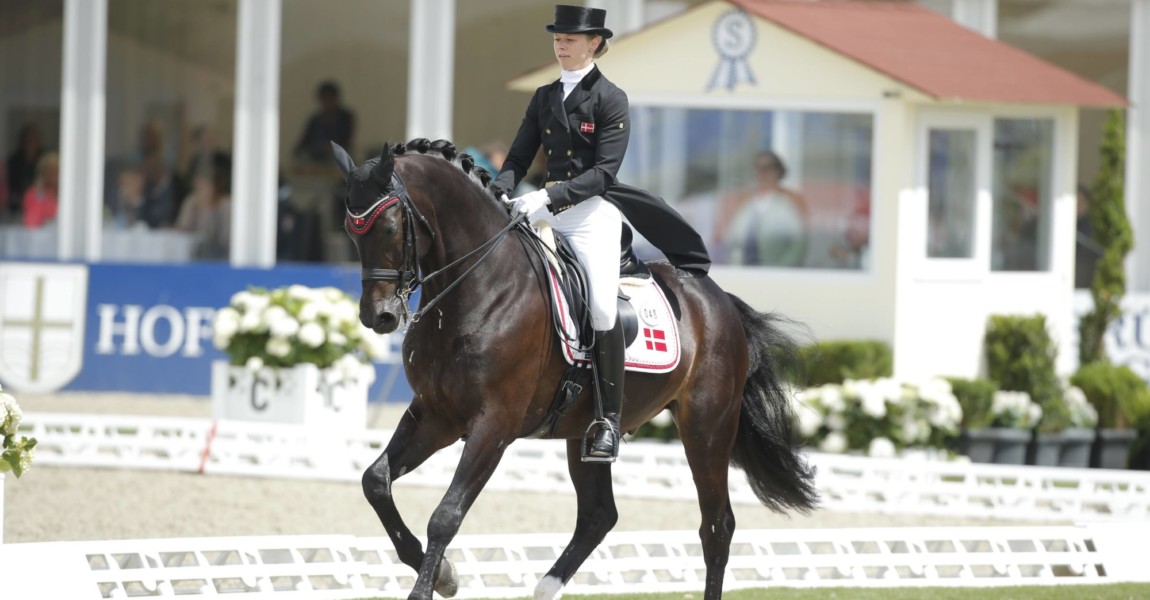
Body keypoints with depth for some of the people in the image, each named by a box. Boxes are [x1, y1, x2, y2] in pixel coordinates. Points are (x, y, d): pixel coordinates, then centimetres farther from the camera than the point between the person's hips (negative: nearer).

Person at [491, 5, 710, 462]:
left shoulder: (609, 99, -3)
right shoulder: (544, 98, 14)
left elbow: (603, 172, -11)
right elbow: (519, 158, 13)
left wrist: (548, 196, -21)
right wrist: (500, 190, -9)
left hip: (594, 211, -6)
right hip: (548, 214, 6)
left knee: (601, 305, -20)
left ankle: (609, 419, -14)